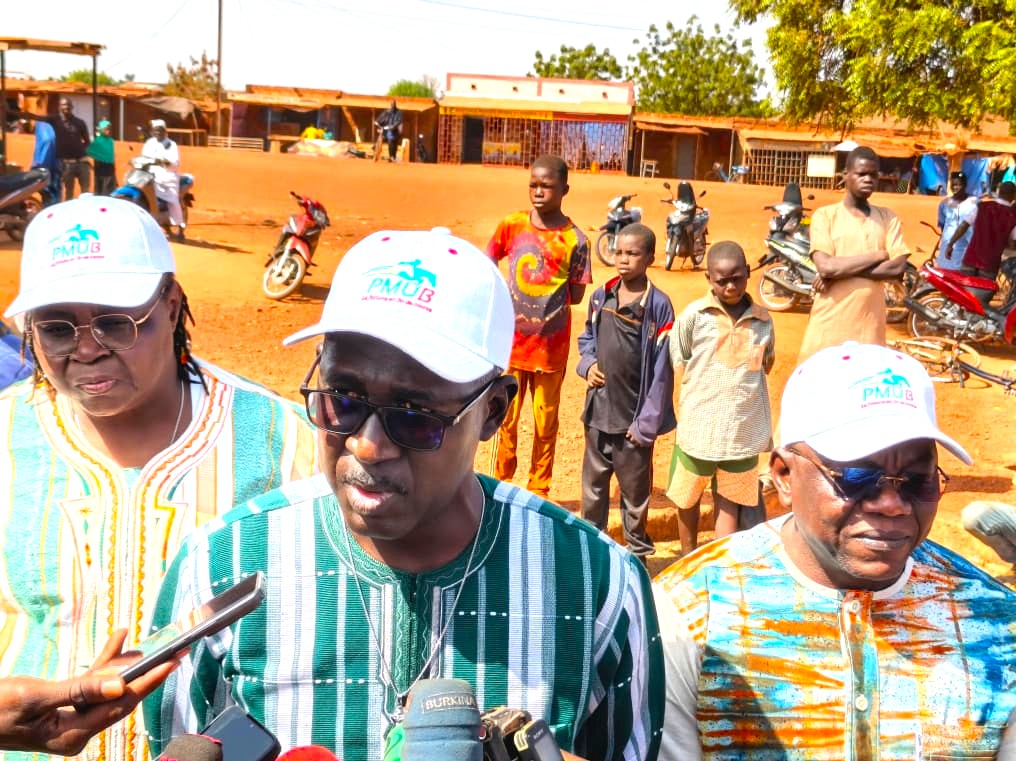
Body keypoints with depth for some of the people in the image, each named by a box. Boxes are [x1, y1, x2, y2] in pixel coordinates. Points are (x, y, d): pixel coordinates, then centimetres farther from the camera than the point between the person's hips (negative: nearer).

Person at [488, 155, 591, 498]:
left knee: (545, 424, 10)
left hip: (551, 346, -1)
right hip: (511, 342, 1)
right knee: (505, 420, 10)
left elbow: (576, 295, -1)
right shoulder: (512, 225, -1)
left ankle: (539, 491, 26)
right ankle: (501, 485, 27)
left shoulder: (575, 239, -7)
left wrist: (545, 293, -8)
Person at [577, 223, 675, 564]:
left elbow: (662, 368, -12)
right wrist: (588, 364, -4)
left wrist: (647, 422, -13)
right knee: (593, 484, 17)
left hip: (634, 415, -4)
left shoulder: (658, 304, -13)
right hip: (599, 410, 5)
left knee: (635, 489, 11)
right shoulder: (600, 296, 2)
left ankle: (638, 551, 29)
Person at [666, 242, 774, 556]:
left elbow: (764, 367, 13)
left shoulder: (763, 320, 0)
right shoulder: (693, 315, -8)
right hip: (697, 427, 0)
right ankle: (688, 561, 38)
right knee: (687, 497, 17)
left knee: (728, 502, 8)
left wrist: (738, 388, 4)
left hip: (743, 431, 1)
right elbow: (678, 365, -1)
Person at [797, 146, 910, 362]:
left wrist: (841, 270, -12)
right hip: (829, 324, -2)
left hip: (869, 324, 3)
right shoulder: (824, 215, 1)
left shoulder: (888, 218, 10)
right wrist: (878, 255, -7)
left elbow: (898, 267, -4)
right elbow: (825, 266, -14)